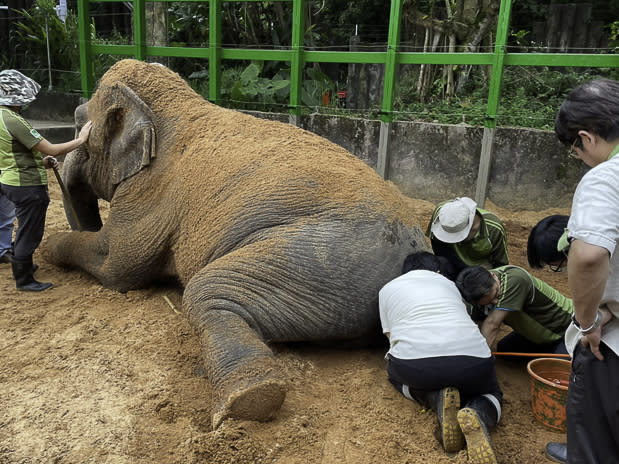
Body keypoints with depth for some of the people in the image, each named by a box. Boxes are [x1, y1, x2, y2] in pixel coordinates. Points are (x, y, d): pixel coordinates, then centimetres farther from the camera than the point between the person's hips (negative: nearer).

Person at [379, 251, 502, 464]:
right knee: (491, 394, 32)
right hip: (472, 357, 1)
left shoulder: (387, 289, 25)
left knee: (396, 373, 35)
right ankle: (478, 415, -7)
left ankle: (438, 399, 3)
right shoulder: (448, 284, 28)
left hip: (415, 364, -1)